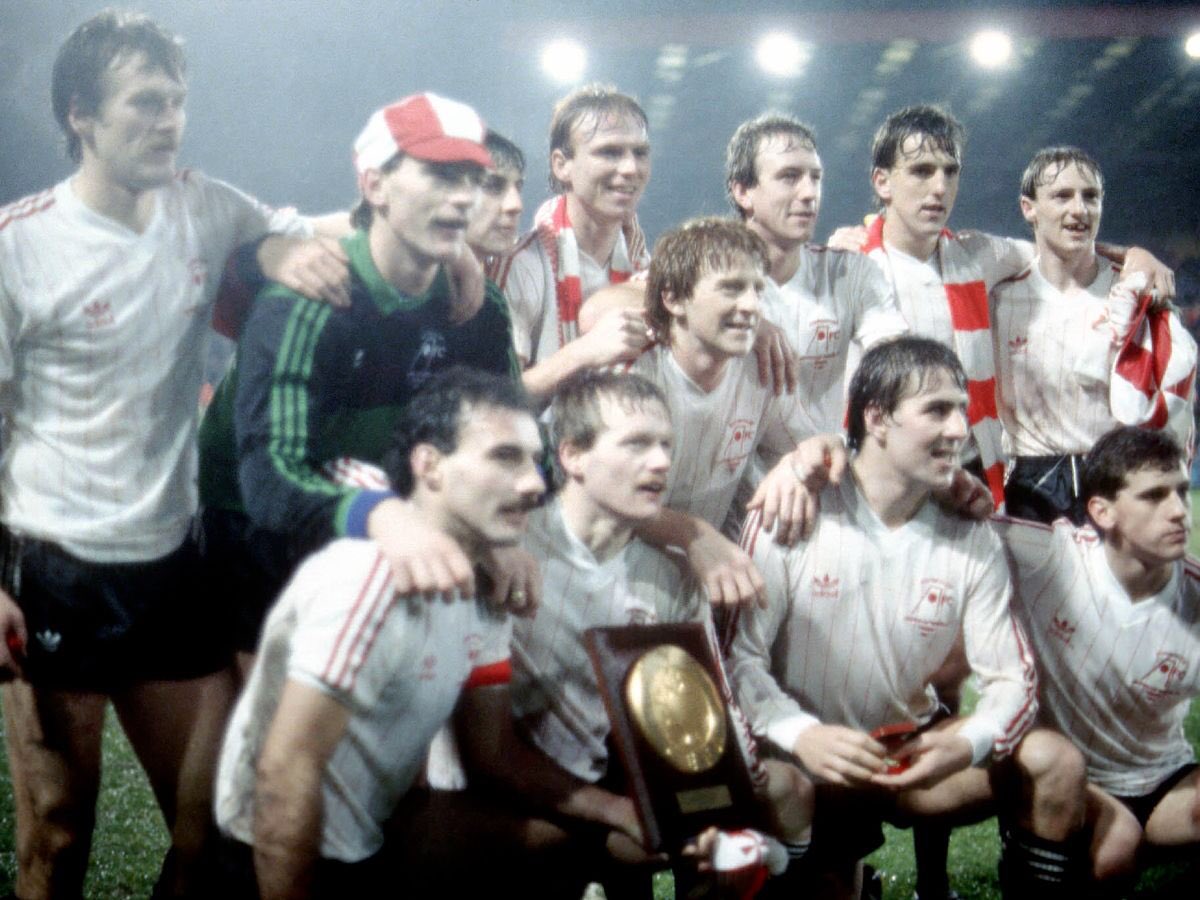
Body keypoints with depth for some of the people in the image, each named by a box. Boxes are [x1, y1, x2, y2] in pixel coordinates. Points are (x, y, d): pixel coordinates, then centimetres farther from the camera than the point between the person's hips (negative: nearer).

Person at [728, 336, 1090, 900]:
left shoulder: (972, 543, -1)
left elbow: (1012, 679, -3)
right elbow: (740, 656, -13)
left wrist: (964, 745, -26)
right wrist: (800, 735, -32)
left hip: (911, 750, 4)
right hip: (799, 755, -3)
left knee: (1054, 762, -17)